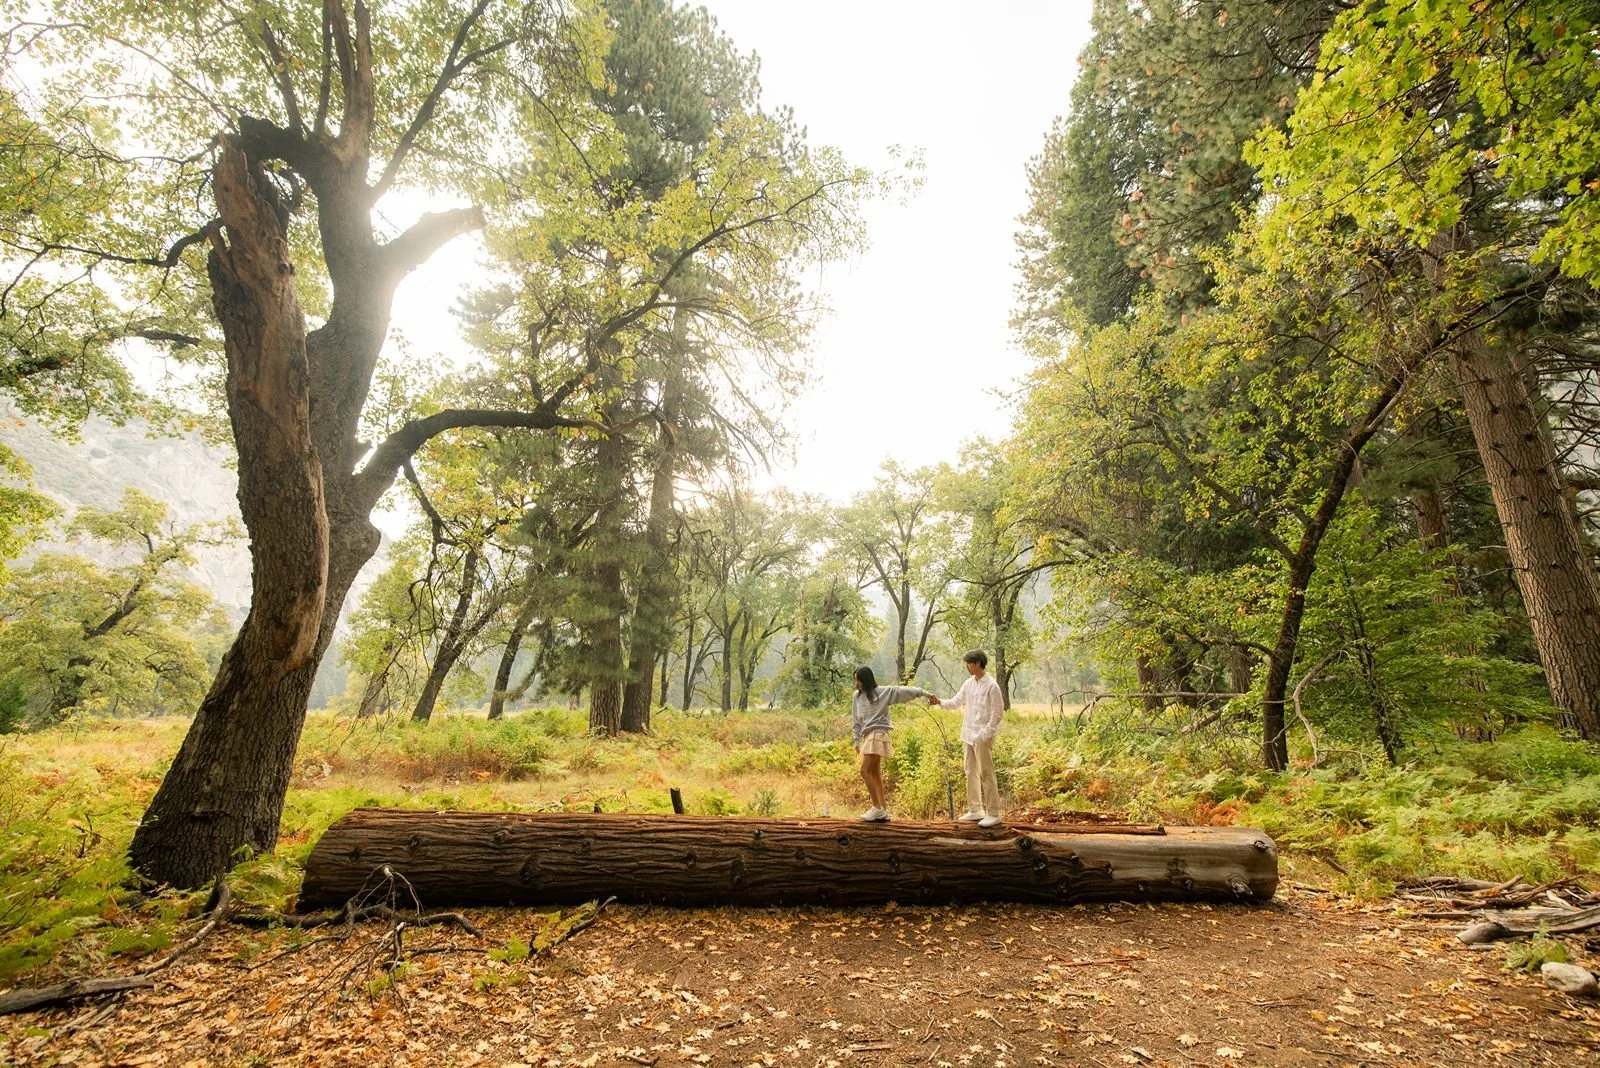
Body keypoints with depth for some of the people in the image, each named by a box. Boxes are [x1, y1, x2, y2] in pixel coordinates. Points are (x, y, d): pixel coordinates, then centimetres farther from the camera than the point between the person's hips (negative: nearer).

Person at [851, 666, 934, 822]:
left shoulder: (883, 692, -4)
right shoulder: (857, 696, 12)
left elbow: (903, 690, -8)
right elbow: (855, 720, 15)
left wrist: (924, 692, -14)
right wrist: (857, 740, 11)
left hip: (877, 735, -7)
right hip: (866, 736, 7)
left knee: (865, 771, -13)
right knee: (875, 773, 8)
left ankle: (877, 807, -4)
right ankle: (883, 810, 13)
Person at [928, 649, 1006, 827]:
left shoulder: (991, 686, -13)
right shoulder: (968, 684, 9)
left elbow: (996, 714, -13)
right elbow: (956, 702, 12)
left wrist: (985, 735, -16)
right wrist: (939, 702, -5)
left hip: (983, 738, -8)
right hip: (968, 736, 8)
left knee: (986, 775, -2)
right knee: (971, 773, 13)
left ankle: (993, 814, 6)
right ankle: (975, 810, 24)